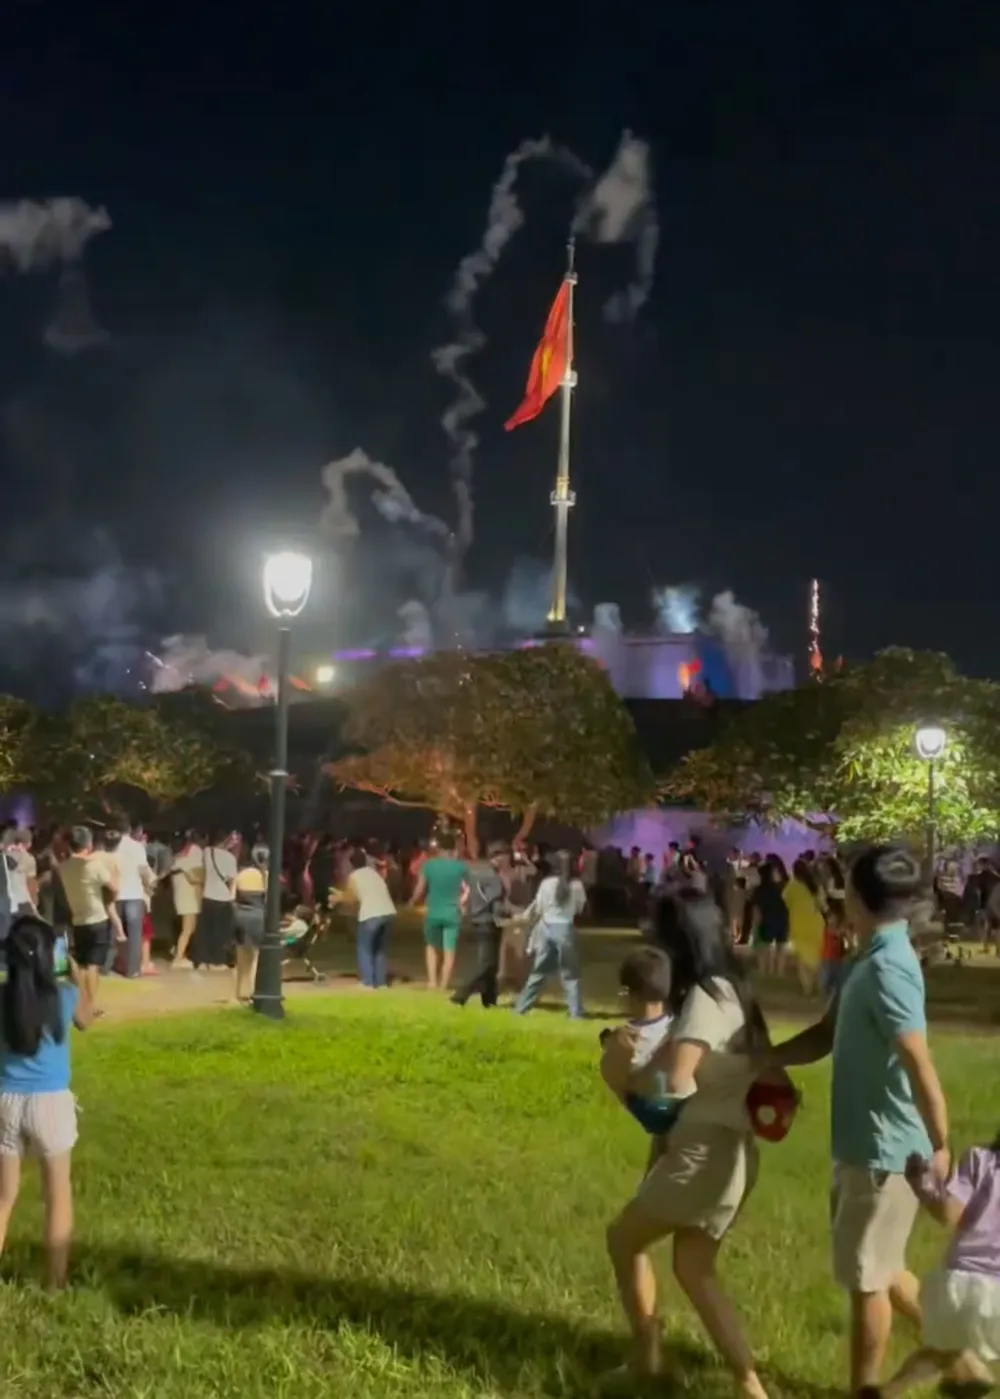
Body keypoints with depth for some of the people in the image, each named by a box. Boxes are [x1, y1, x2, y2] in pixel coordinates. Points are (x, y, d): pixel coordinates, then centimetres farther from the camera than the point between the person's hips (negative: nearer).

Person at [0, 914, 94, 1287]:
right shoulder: (65, 996, -10)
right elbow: (86, 1019, 13)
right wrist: (77, 976, 22)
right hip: (51, 1103, -1)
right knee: (58, 1195, 12)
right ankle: (57, 1284, 18)